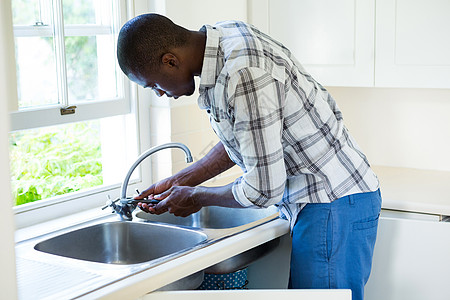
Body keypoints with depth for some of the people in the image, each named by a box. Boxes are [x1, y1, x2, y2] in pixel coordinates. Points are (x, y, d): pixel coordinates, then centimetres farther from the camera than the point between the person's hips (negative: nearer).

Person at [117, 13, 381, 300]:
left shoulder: (244, 74, -29)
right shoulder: (222, 37, 2)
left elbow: (264, 189, -23)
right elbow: (240, 141, 15)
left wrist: (195, 198, -6)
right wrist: (177, 182, 12)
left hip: (334, 205, -10)